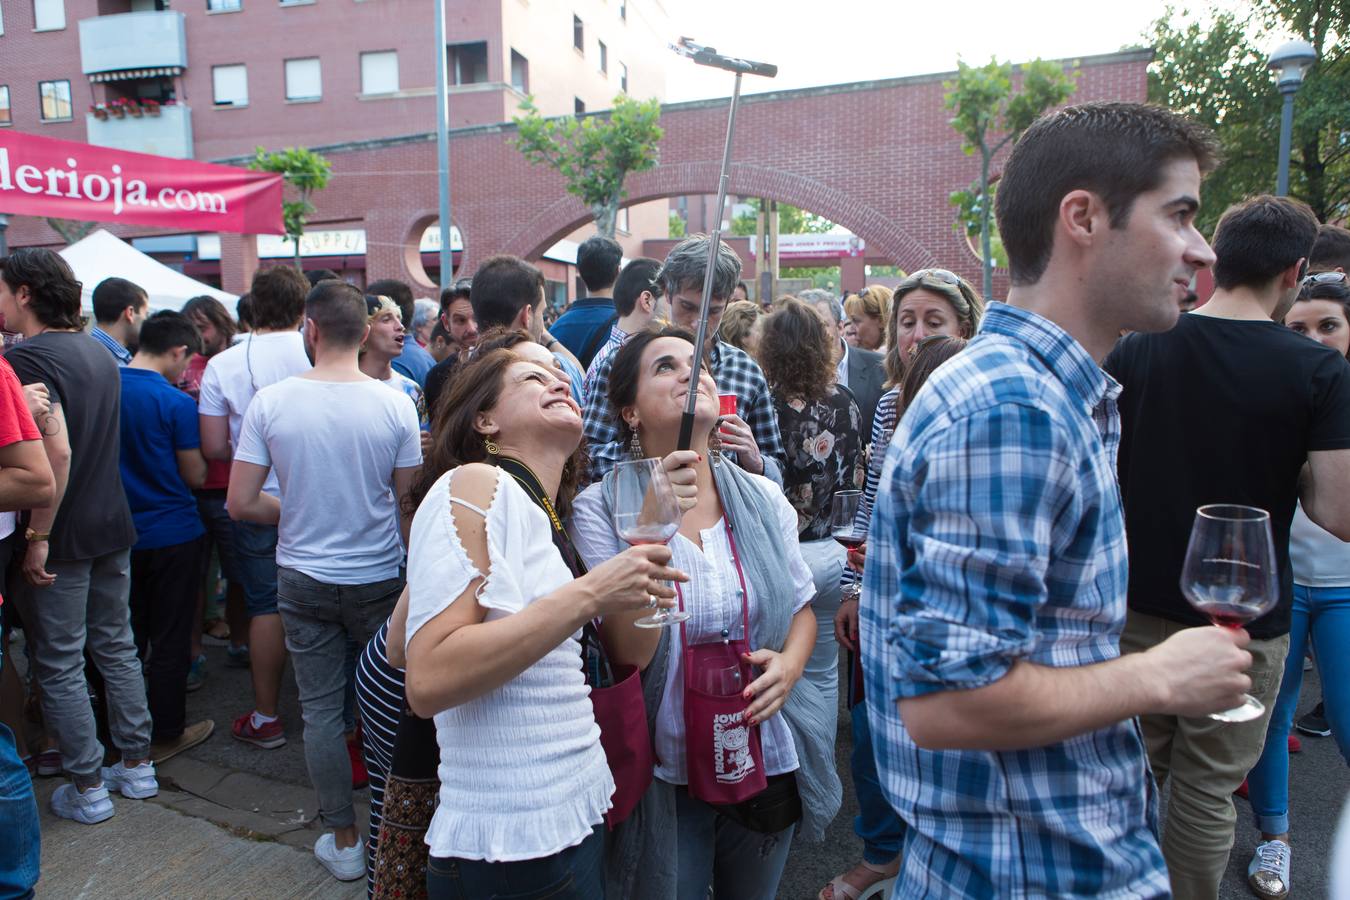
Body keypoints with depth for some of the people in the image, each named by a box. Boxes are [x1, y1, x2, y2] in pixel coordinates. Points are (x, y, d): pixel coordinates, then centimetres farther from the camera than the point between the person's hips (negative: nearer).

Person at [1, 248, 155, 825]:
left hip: (62, 537, -8)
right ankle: (137, 766, 26)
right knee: (117, 648, 16)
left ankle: (87, 789, 16)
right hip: (113, 524, 8)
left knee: (59, 665, 5)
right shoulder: (98, 352, 10)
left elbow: (56, 451, -26)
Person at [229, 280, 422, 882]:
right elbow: (409, 505, -6)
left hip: (304, 579, 0)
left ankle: (344, 841, 24)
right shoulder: (395, 404, -11)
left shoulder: (270, 402, -9)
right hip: (380, 577, 0)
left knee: (321, 709, 13)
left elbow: (241, 503, -7)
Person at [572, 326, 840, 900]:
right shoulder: (601, 508, -14)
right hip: (664, 773, -4)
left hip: (769, 760, 4)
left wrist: (790, 662, -12)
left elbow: (802, 604, 10)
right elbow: (628, 655, -21)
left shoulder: (762, 498, -3)